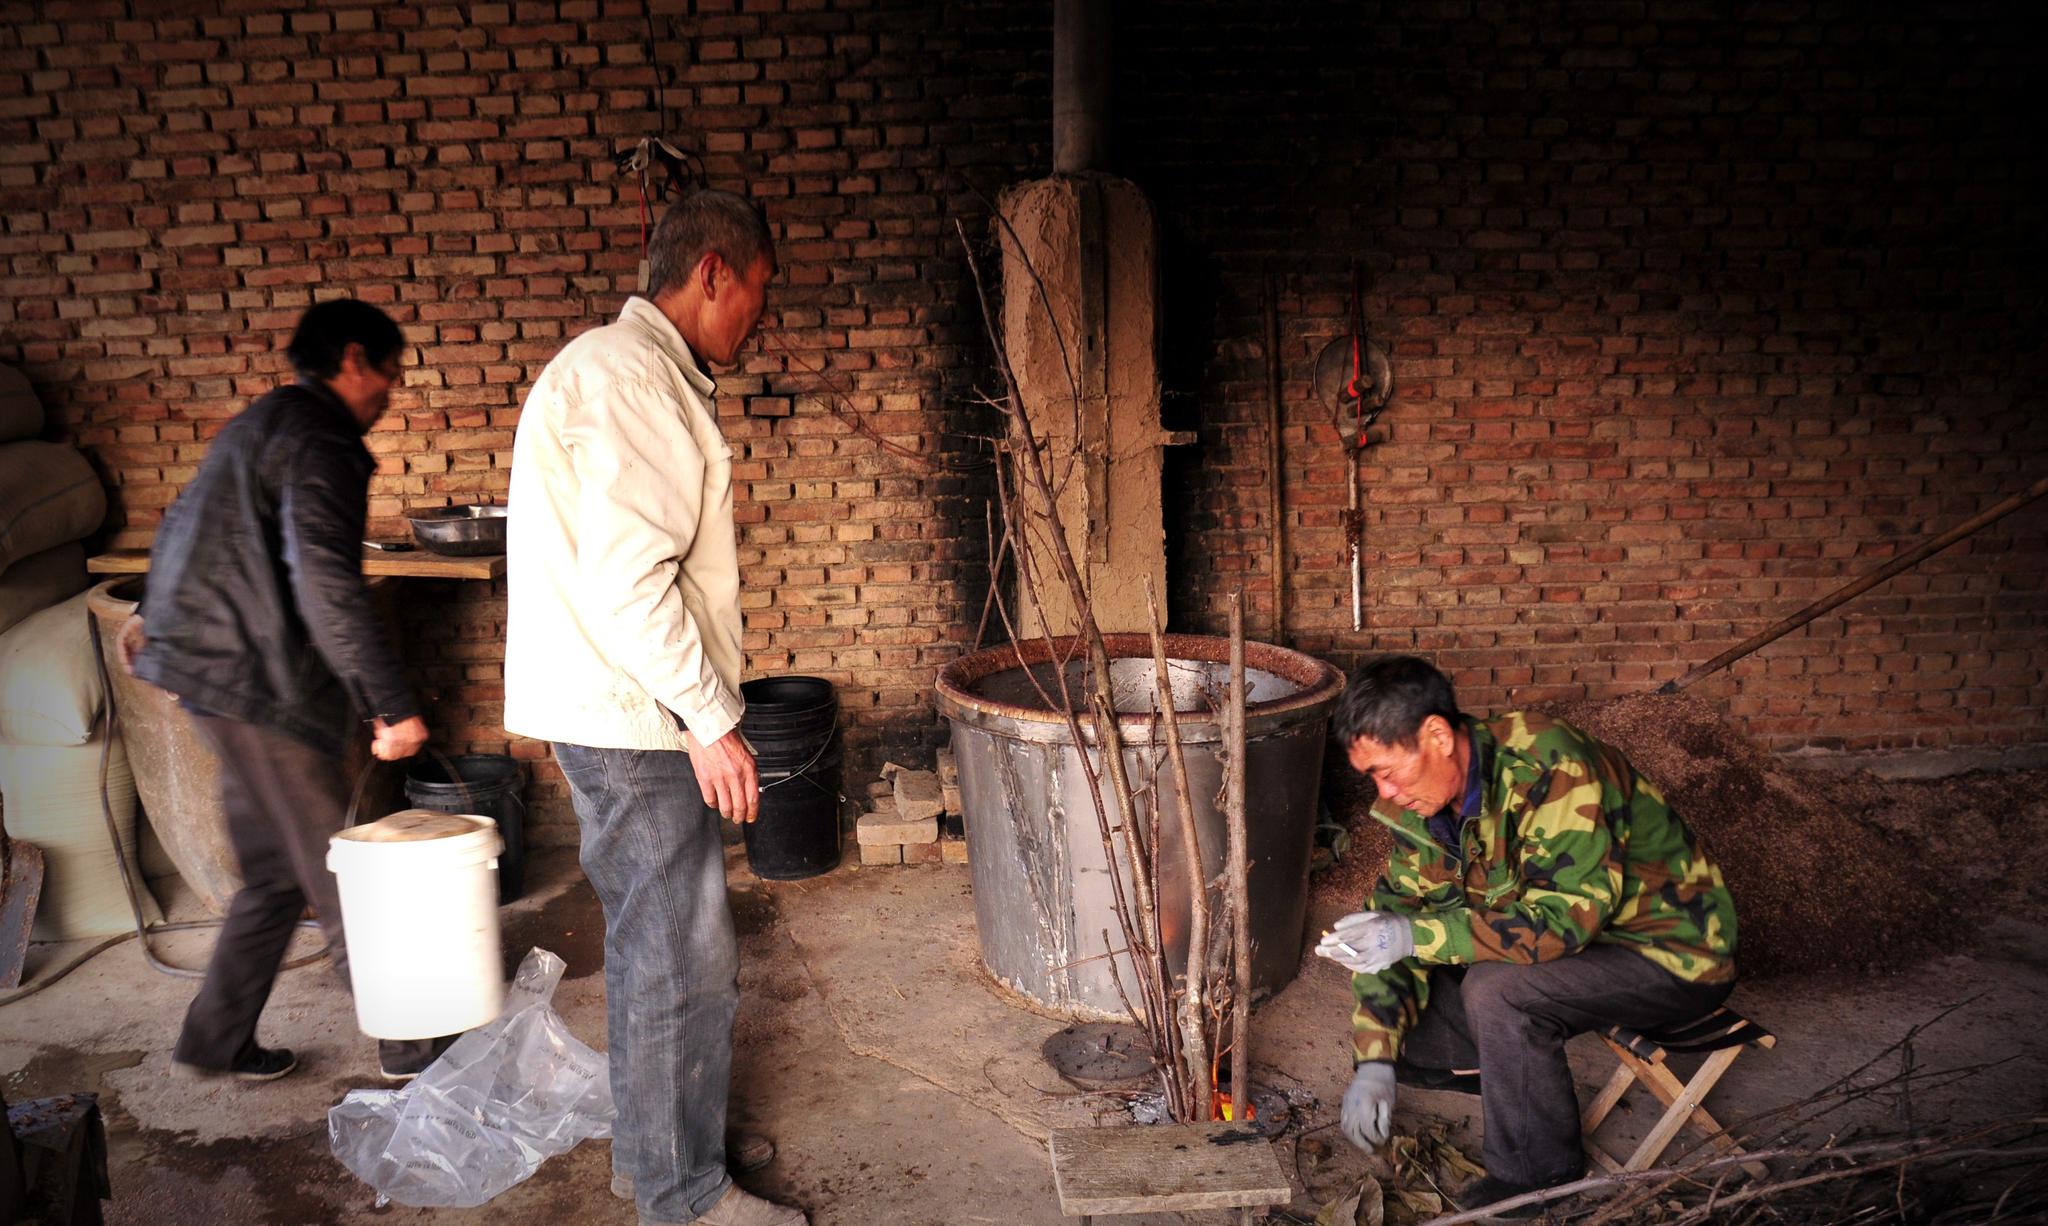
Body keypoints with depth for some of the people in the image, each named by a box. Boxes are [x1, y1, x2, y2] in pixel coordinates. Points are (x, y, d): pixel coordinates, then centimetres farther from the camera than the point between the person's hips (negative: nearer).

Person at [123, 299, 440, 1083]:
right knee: (341, 882, -2)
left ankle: (215, 1041, 27)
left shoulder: (256, 427, 18)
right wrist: (392, 703, -30)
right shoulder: (317, 441, -15)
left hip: (212, 671, 10)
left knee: (276, 876, 18)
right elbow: (325, 582, -28)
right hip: (261, 688, -10)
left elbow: (182, 527, 32)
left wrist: (154, 614, 47)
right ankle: (409, 1050, 8)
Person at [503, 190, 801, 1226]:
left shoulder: (637, 372, 18)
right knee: (684, 961, -1)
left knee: (654, 947, 19)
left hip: (621, 714, 11)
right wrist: (711, 720, -20)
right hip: (632, 720, -11)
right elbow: (628, 577, -25)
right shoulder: (629, 376, -16)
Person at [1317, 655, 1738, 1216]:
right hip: (1566, 943, 7)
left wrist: (1421, 935, -40)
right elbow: (1394, 918, -4)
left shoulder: (1551, 767, -30)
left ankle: (1539, 1183, -11)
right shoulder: (1419, 801, -6)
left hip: (1675, 955, -7)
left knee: (1498, 990, -31)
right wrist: (1374, 1060, -14)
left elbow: (1570, 914, -36)